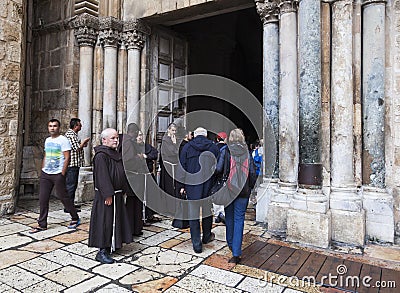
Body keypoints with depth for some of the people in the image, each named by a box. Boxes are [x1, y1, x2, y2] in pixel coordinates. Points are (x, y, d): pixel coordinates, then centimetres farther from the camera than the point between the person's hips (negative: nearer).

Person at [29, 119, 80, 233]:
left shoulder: (63, 140, -8)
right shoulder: (47, 140, 14)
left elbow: (67, 158, -12)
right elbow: (45, 157, 21)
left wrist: (62, 174, -16)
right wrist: (42, 170, 13)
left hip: (58, 174, -7)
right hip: (45, 174, 7)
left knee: (63, 197, 0)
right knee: (42, 199, 6)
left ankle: (75, 219, 16)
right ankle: (42, 224, 15)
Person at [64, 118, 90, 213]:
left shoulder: (74, 134, 18)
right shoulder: (70, 134, -15)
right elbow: (76, 148, -19)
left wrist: (82, 145, 14)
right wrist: (84, 141, -6)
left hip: (75, 164, 11)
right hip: (72, 164, -11)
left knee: (73, 184, 16)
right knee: (70, 185, -6)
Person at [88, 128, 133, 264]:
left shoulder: (117, 154, 13)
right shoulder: (101, 156, -16)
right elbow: (102, 177, -21)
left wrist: (123, 191, 17)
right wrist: (108, 195, -23)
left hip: (117, 195, 9)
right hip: (105, 196, -9)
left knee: (116, 221, 16)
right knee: (105, 222, -3)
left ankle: (113, 245, 30)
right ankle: (102, 251, 5)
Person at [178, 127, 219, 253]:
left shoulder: (187, 147, -1)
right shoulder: (214, 147, 0)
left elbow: (182, 167, -1)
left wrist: (182, 185, 4)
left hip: (192, 185, -1)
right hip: (208, 184, 1)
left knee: (193, 212, 4)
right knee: (207, 210, 18)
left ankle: (197, 244, 5)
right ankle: (207, 236, 35)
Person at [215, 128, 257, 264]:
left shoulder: (225, 151, -6)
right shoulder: (247, 153, -1)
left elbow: (218, 169, -13)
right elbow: (253, 173, -2)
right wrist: (250, 187, 12)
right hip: (243, 191, 0)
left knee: (229, 217, 18)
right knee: (239, 219, 4)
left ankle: (231, 244, 36)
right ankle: (236, 253, 1)